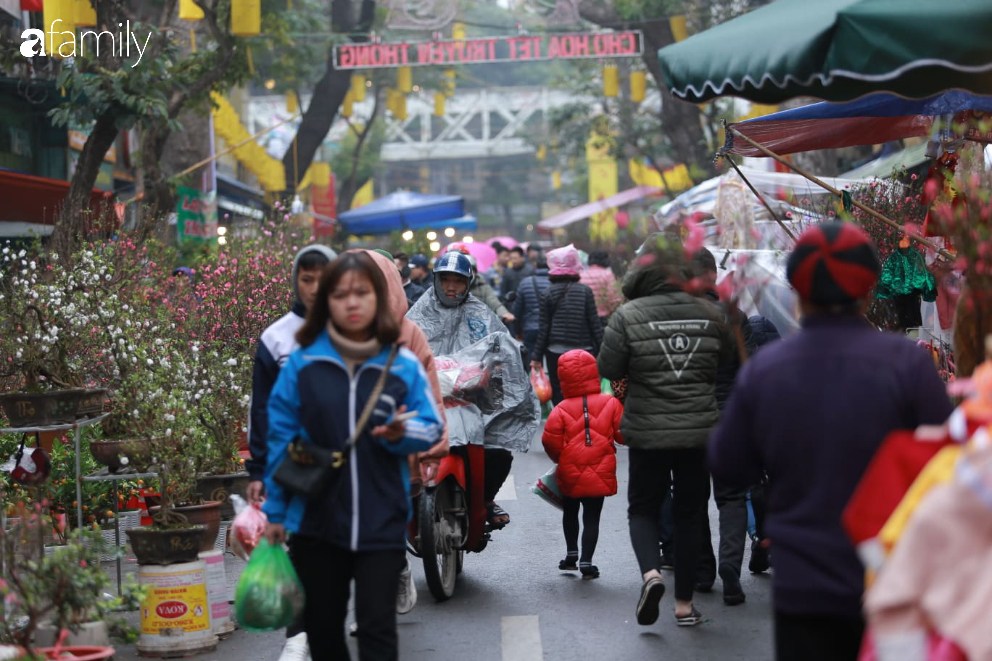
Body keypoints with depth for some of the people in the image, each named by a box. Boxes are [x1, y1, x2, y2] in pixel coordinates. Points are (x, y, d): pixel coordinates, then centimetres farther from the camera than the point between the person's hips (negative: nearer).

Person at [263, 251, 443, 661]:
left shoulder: (404, 365, -3)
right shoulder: (302, 363, -3)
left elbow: (432, 428, 2)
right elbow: (281, 438, 1)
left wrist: (402, 433, -21)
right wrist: (276, 512, 3)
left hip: (382, 522, -1)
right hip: (315, 519, 2)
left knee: (377, 626, -3)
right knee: (323, 626, 15)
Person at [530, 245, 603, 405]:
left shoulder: (548, 293, -3)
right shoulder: (585, 291, -2)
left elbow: (544, 327, -2)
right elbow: (594, 323, -2)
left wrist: (537, 356, 3)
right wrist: (601, 350, 5)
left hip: (556, 353, 0)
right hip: (584, 350, 1)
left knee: (559, 394, 4)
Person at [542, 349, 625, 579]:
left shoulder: (562, 409, -6)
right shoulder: (610, 403, -3)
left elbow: (550, 440, -10)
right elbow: (623, 434, -4)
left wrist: (558, 458, 9)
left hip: (570, 474, 0)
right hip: (600, 474, 0)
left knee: (570, 512, 23)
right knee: (592, 517, 4)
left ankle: (571, 554, 29)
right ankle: (586, 562, 0)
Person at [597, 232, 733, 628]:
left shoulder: (629, 315, -10)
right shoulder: (709, 313, -2)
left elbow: (608, 369, -7)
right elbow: (726, 357, 11)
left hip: (648, 432, -2)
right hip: (700, 431, 2)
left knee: (643, 507, 14)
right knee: (690, 513, 12)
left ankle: (650, 572, -13)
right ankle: (684, 603, 15)